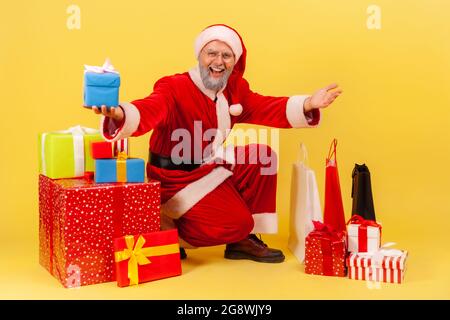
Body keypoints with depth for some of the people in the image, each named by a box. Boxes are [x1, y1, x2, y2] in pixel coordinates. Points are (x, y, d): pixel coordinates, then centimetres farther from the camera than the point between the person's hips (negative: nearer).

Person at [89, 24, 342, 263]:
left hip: (211, 168, 8)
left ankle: (243, 239, 2)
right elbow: (147, 113, -38)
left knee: (262, 157, -7)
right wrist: (118, 114, -61)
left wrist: (307, 104, -14)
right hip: (177, 178, -8)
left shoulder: (235, 89, 3)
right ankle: (168, 232, 5)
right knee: (235, 222, -18)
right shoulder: (174, 88, -21)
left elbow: (266, 109, 0)